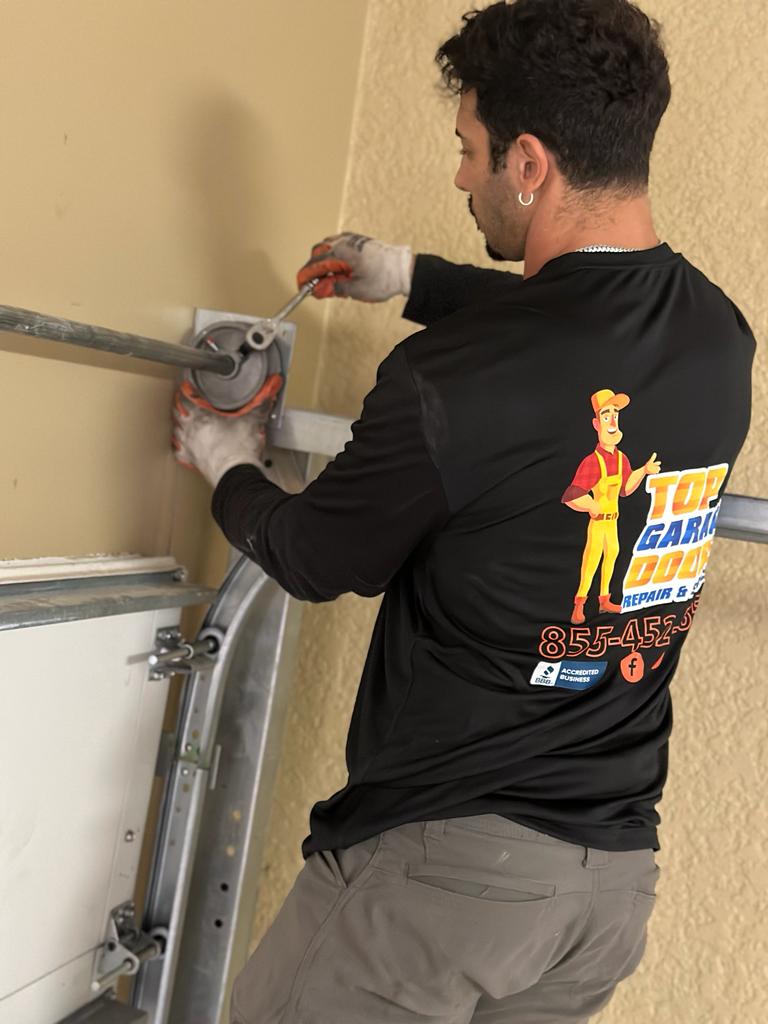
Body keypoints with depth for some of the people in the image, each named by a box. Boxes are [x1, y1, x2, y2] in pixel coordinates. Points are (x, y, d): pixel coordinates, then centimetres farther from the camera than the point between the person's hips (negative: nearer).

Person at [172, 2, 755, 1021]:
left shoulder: (450, 376, -23)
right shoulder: (721, 337, -2)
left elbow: (313, 563, -4)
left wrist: (230, 467, 16)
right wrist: (417, 279, 30)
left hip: (440, 858, -6)